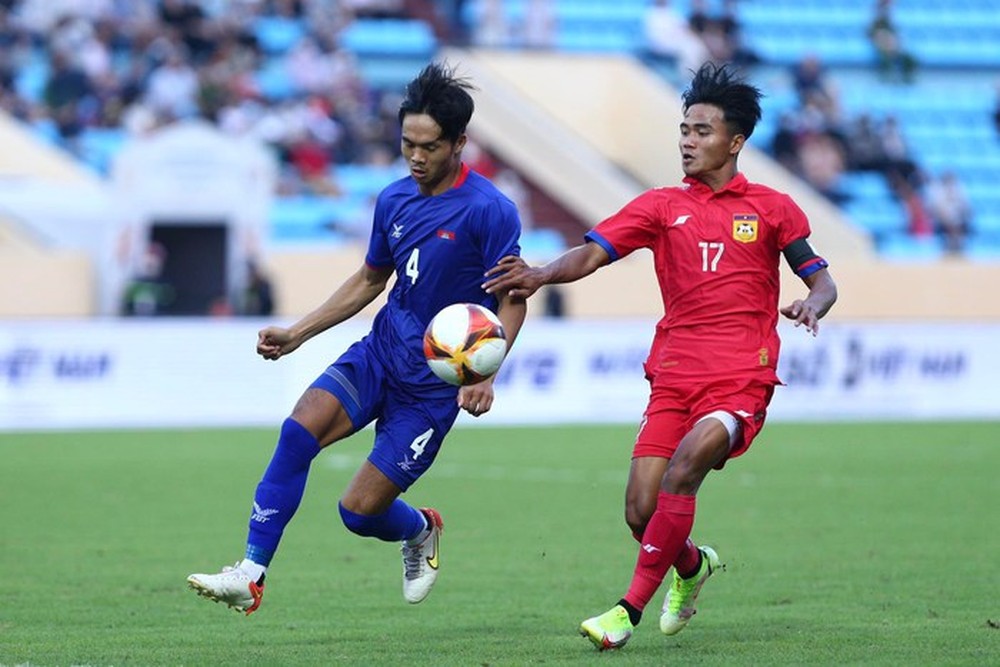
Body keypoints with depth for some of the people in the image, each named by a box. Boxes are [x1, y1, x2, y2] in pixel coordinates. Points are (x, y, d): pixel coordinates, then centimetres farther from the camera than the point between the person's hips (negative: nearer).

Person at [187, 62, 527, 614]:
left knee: (359, 510, -6)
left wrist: (484, 373, -25)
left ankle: (420, 532, 31)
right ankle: (251, 575, -22)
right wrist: (297, 334, 14)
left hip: (433, 385, -5)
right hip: (378, 355, 5)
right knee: (299, 428, -22)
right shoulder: (395, 199, 6)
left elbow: (513, 301, -11)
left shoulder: (488, 210, -14)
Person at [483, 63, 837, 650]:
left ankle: (630, 610, -24)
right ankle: (693, 566, 28)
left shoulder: (772, 208, 8)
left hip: (741, 383, -3)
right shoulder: (662, 206, 12)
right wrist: (541, 275, -21)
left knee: (684, 466, -29)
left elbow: (822, 281, 10)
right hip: (674, 377, 3)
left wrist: (812, 304, -15)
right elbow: (592, 254, -1)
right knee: (641, 513, -8)